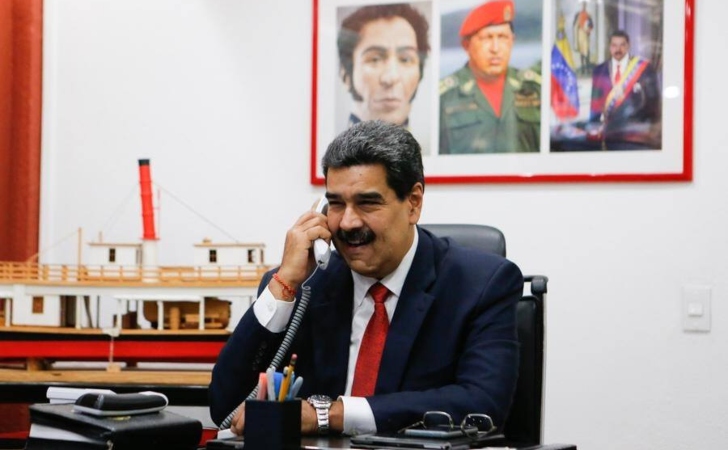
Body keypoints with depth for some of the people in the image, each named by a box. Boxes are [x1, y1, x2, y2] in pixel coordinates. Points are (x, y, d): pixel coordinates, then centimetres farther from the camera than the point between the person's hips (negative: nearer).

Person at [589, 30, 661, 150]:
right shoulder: (599, 71, 10)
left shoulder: (644, 67, 1)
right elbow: (596, 102, 12)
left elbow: (653, 100, 0)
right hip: (611, 136, 3)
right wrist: (596, 127, 4)